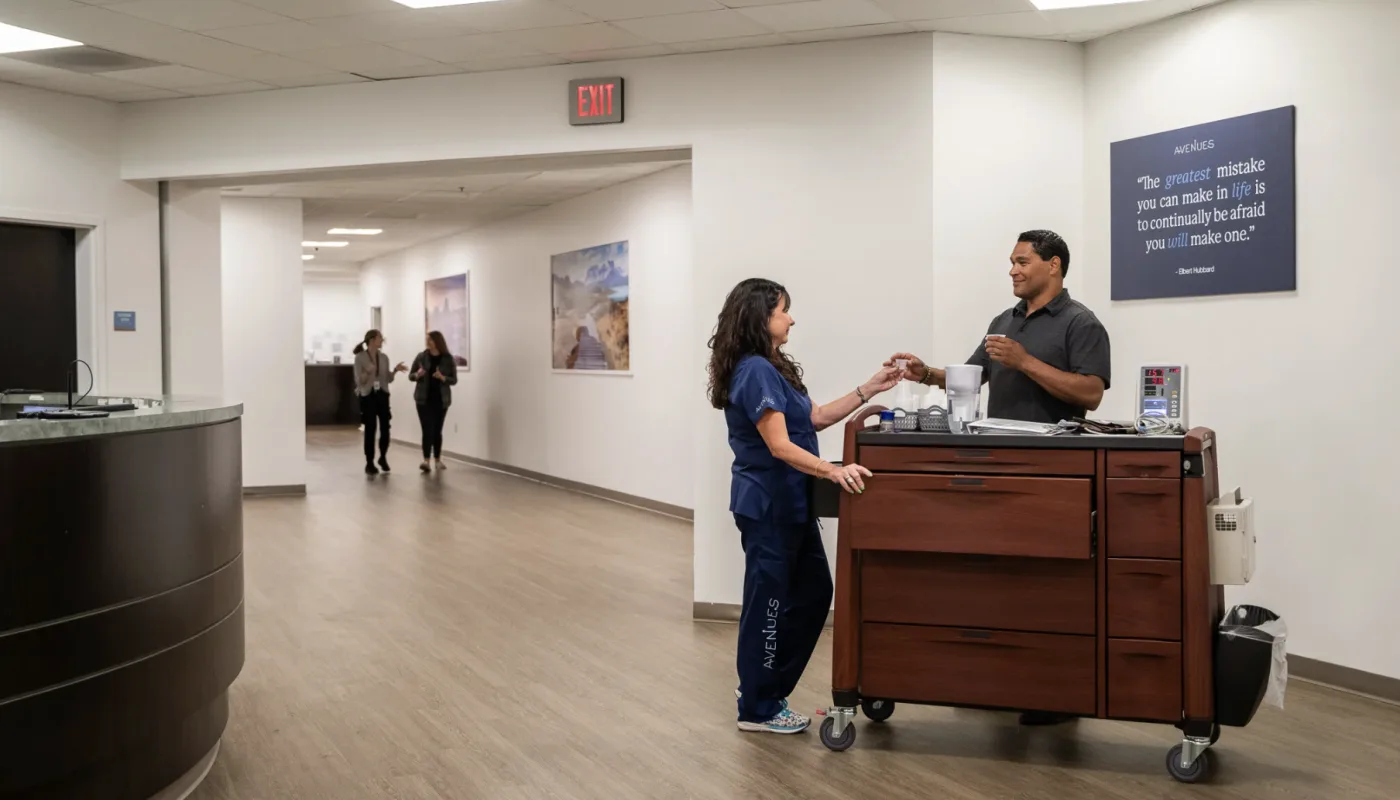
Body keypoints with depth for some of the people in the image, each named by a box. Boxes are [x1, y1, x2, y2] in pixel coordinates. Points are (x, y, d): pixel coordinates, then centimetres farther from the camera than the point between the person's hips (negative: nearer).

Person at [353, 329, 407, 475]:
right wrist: (368, 372, -27)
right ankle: (369, 464, 7)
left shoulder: (384, 357, 7)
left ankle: (383, 458, 22)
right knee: (370, 430, -3)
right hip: (367, 396, -4)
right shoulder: (360, 358, -7)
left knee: (385, 428, 0)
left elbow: (388, 380, 10)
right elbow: (359, 381, -10)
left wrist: (395, 370, -7)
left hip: (382, 395, 4)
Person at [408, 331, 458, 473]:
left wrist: (442, 377, -19)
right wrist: (417, 375, -16)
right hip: (424, 399, -1)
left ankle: (437, 460, 23)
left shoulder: (448, 359, -1)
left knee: (437, 430, 9)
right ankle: (426, 461, -18)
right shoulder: (421, 357, 0)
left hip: (441, 399, 1)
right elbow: (410, 375, 6)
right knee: (428, 430, -12)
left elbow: (454, 380, 0)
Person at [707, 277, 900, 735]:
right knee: (769, 602, 1)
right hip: (767, 506, -10)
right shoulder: (755, 371, -19)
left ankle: (761, 684, 27)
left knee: (813, 592, 16)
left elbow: (815, 418, 16)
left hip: (788, 503, 10)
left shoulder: (771, 367, 13)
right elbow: (780, 446, -26)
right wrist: (833, 471, -37)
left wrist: (869, 390, 12)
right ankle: (757, 709, 15)